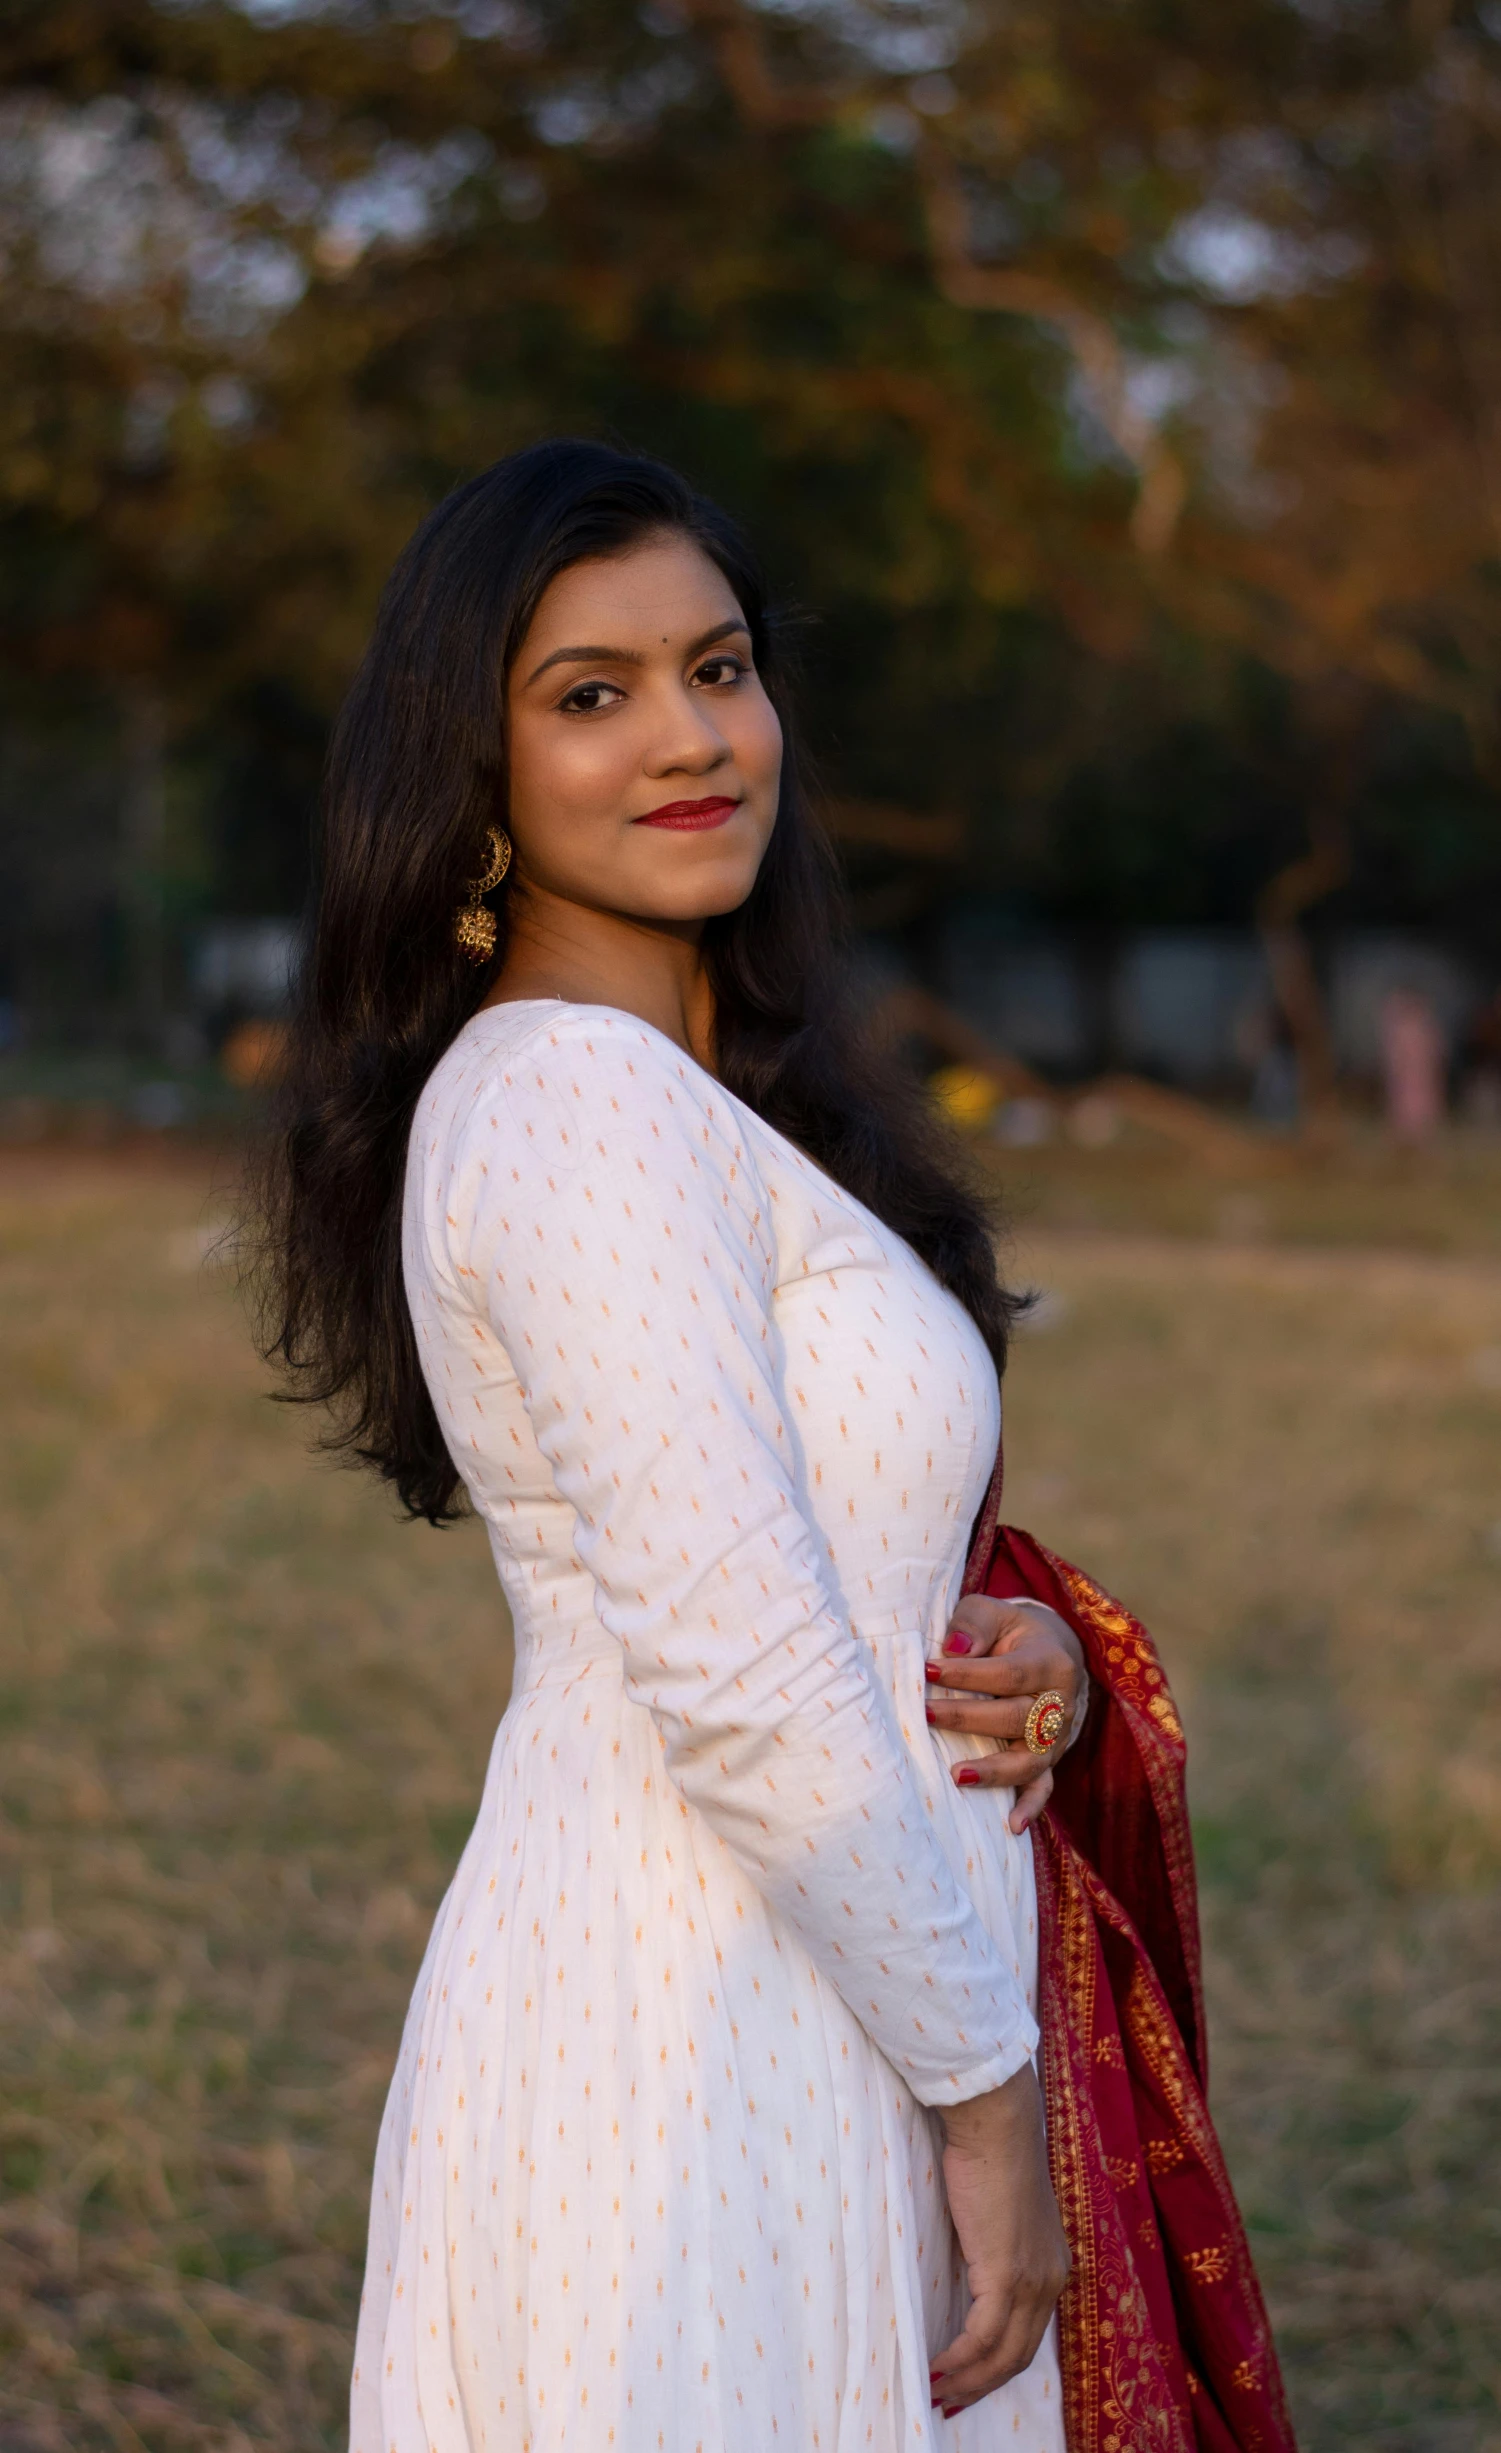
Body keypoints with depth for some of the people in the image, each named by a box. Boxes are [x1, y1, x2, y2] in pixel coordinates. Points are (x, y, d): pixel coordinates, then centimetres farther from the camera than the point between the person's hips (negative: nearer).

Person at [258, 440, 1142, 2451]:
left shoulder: (707, 1091, 12)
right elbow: (742, 1686, -22)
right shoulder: (587, 1103, -18)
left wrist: (1022, 1646, -2)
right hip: (712, 2042, -9)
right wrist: (991, 2091, -14)